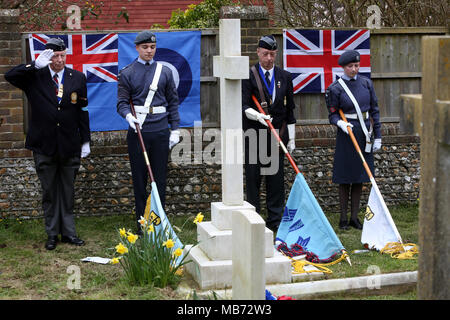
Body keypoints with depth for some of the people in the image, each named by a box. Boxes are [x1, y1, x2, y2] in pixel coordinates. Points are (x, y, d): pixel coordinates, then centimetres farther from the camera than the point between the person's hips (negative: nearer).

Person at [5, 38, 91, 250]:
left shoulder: (77, 78, 4)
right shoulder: (35, 77, 0)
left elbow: (82, 111, 7)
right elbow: (10, 76, -16)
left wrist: (85, 141, 5)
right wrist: (36, 65, -25)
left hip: (69, 145, 1)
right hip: (44, 145, -1)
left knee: (68, 190, 10)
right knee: (49, 191, 8)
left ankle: (68, 232, 18)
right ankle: (52, 234, 16)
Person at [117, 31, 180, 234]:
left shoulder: (165, 72, 9)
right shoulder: (127, 73, 4)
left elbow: (173, 102, 11)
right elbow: (122, 101, 0)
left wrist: (175, 129, 6)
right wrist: (128, 115, -21)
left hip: (160, 132, 1)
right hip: (137, 131, -1)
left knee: (160, 178, 3)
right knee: (139, 179, 3)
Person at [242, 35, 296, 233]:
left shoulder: (285, 77, 11)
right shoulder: (248, 76, -1)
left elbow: (289, 110, 13)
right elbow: (244, 106, -9)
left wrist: (291, 138, 10)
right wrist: (258, 116, -30)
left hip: (277, 135, 3)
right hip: (254, 134, -3)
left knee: (276, 179, 5)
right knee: (253, 178, 1)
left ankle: (275, 221, 11)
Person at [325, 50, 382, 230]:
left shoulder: (366, 83, 4)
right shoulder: (336, 88, -6)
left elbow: (374, 110, 7)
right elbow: (332, 115, -2)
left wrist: (378, 136, 5)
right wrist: (341, 123, -24)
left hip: (364, 134, 4)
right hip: (346, 134, -4)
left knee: (359, 178, 8)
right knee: (345, 178, 2)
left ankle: (354, 217, 16)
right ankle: (343, 218, 11)